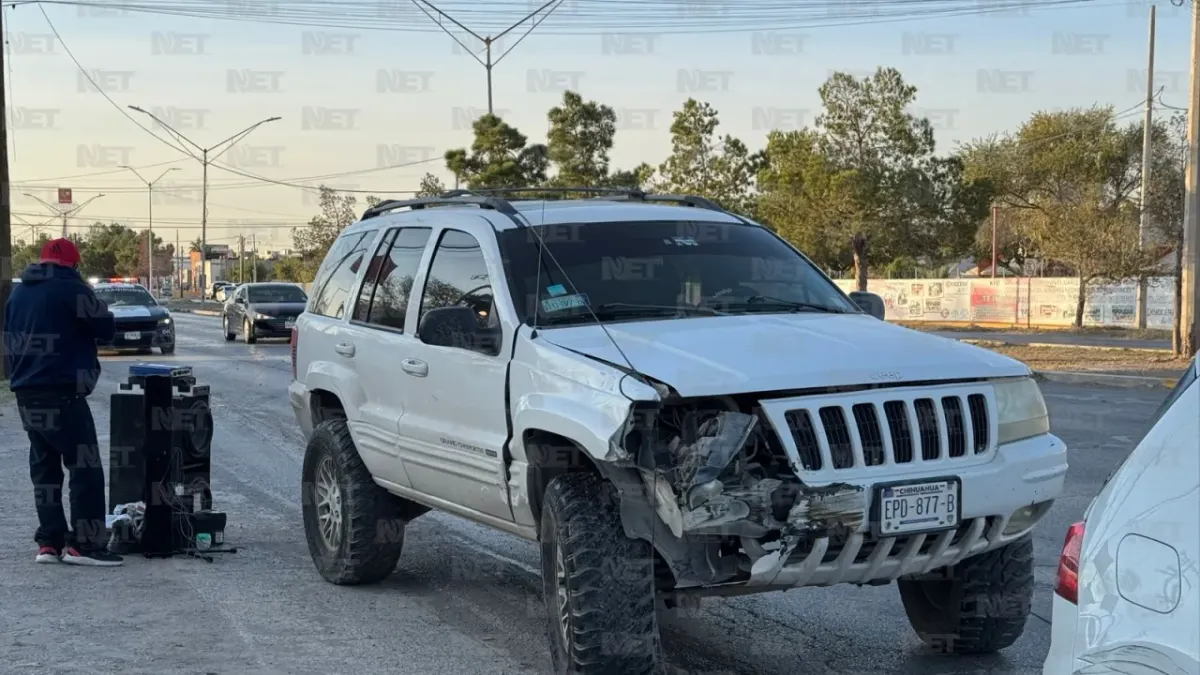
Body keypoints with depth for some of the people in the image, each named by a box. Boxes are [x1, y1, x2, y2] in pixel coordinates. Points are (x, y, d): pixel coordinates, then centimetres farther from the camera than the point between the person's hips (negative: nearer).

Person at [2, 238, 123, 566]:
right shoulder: (70, 288, -10)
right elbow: (105, 328, -5)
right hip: (62, 393, -8)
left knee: (44, 466, 13)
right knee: (85, 467, -3)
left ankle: (49, 541, 13)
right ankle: (85, 544, -7)